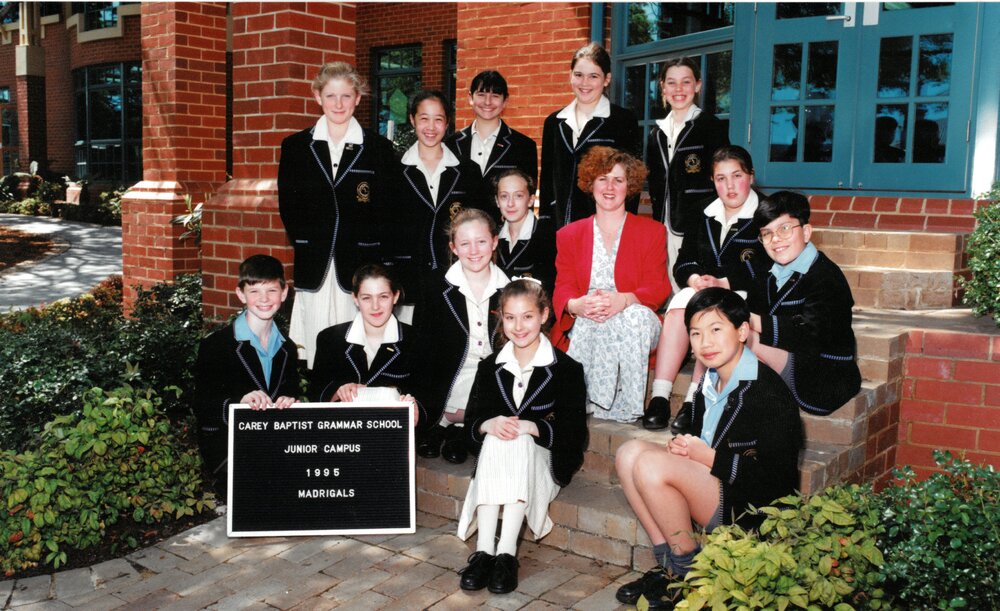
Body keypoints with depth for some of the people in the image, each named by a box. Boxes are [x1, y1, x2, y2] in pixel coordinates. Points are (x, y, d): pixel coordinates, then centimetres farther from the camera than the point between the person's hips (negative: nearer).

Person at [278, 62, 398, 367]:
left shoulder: (379, 148, 6)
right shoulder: (295, 146, 11)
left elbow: (387, 209, 5)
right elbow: (287, 206, 10)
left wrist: (368, 245, -2)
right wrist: (305, 243, 1)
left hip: (359, 266, -1)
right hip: (314, 269, 1)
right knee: (317, 350, 1)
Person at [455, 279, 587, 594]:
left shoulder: (566, 369, -2)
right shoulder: (490, 367, 11)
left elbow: (574, 431, -10)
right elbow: (470, 422, 5)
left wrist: (529, 427, -25)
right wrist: (489, 425, -19)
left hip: (543, 459, -2)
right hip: (494, 459, 3)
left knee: (519, 442, -34)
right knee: (495, 440, -31)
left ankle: (507, 553, -39)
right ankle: (483, 551, -38)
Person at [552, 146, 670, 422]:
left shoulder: (652, 231, 13)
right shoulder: (569, 235, 17)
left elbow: (658, 288, 0)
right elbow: (563, 289, 5)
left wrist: (623, 300, -24)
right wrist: (577, 305, -22)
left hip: (637, 324, 0)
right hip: (583, 326, 1)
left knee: (637, 315, -36)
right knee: (592, 323, -36)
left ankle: (625, 405, -32)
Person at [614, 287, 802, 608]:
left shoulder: (768, 395, -19)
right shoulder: (710, 383, 8)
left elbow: (777, 478, -22)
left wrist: (711, 458, -19)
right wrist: (685, 447, -3)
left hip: (751, 511, -9)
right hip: (713, 485, 9)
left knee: (651, 465, -24)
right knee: (629, 453, -4)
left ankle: (687, 569, -5)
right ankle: (667, 562, -3)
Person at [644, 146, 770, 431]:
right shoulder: (706, 216, 18)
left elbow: (767, 271, -12)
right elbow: (683, 262, 12)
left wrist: (722, 283, -20)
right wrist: (695, 279, -11)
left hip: (746, 297, -4)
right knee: (680, 306, -29)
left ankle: (694, 402, -39)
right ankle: (659, 397, -36)